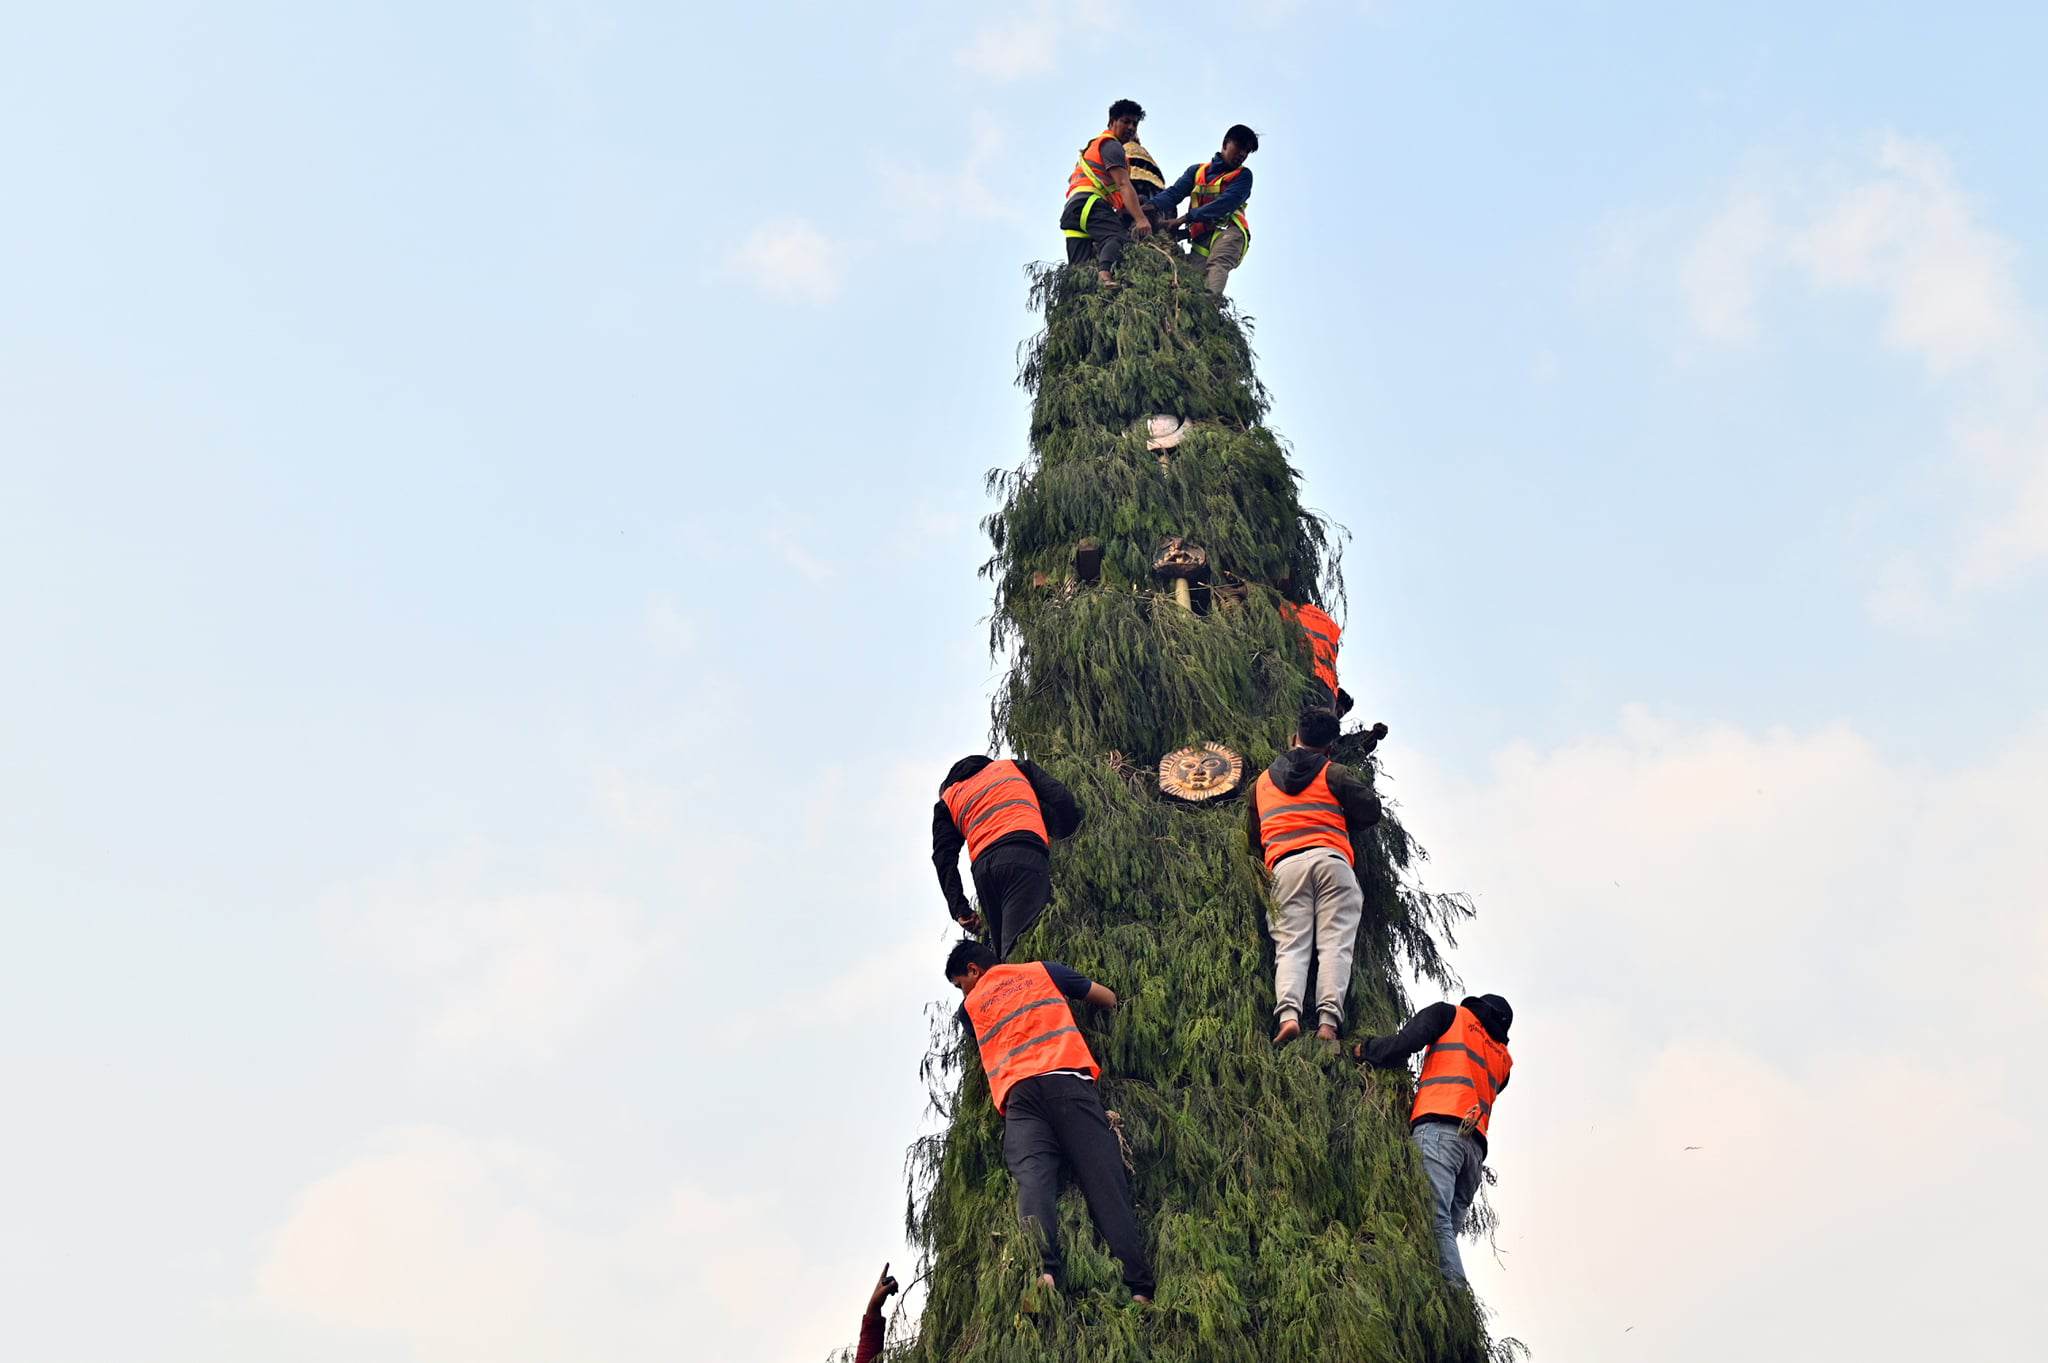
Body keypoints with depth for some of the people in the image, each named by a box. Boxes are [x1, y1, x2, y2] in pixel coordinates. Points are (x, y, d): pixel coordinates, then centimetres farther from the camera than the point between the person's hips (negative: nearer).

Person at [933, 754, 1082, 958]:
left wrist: (959, 909, 11)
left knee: (1004, 953, 7)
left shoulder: (947, 800, 32)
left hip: (982, 868, 2)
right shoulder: (1015, 766, 31)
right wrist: (1055, 833, 34)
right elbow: (1065, 803, 17)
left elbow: (943, 858, 16)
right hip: (1025, 855, -2)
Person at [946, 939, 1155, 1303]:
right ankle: (1139, 1287, -20)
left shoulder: (971, 1006, 25)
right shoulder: (1042, 970, 26)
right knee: (1104, 1181, -7)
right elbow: (1108, 998, 30)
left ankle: (1043, 1268, -43)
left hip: (1017, 1092, 0)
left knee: (1031, 1177, -17)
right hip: (1067, 1078, 0)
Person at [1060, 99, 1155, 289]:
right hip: (1090, 203, -10)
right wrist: (1140, 219, -20)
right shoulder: (1111, 145, 5)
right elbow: (1124, 185, -9)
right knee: (1118, 237, -34)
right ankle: (1105, 273, -59)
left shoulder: (1094, 145, 37)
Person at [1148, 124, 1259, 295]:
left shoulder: (1243, 175, 13)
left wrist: (1184, 218, -18)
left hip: (1228, 231, -4)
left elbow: (1226, 202, -6)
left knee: (1217, 264, -33)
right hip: (1200, 239, 4)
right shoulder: (1197, 171, 24)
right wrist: (1152, 206, -17)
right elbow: (1174, 192, 8)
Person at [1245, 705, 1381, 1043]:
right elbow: (1370, 812, 9)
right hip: (1331, 860, -2)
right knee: (1335, 945, -6)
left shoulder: (1262, 781, 24)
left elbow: (1252, 837, 26)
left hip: (1283, 866, 2)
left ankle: (1287, 1014, -25)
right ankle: (1328, 1020, -20)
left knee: (1290, 946, -4)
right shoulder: (1335, 774, 13)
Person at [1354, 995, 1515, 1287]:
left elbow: (1400, 1046, 4)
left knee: (1436, 1220, -20)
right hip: (1475, 1144, 6)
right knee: (1447, 1228, 1)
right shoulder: (1503, 1058, 33)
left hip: (1438, 1127, -6)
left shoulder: (1451, 1014, 18)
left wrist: (1364, 1049, 21)